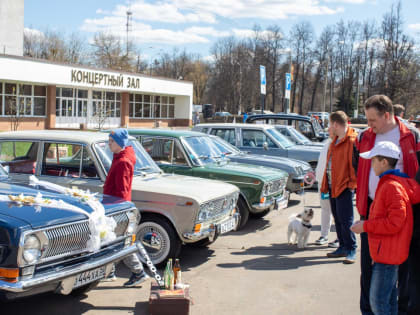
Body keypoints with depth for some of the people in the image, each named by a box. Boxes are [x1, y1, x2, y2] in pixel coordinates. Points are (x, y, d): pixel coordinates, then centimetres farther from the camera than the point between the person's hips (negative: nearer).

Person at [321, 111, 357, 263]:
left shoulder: (352, 140, -13)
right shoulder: (336, 141, 17)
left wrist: (352, 183, -18)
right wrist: (325, 183, 18)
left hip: (345, 187, -9)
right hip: (333, 186, 9)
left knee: (345, 219, -6)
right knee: (338, 218, 13)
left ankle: (351, 250, 4)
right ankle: (343, 247, 23)